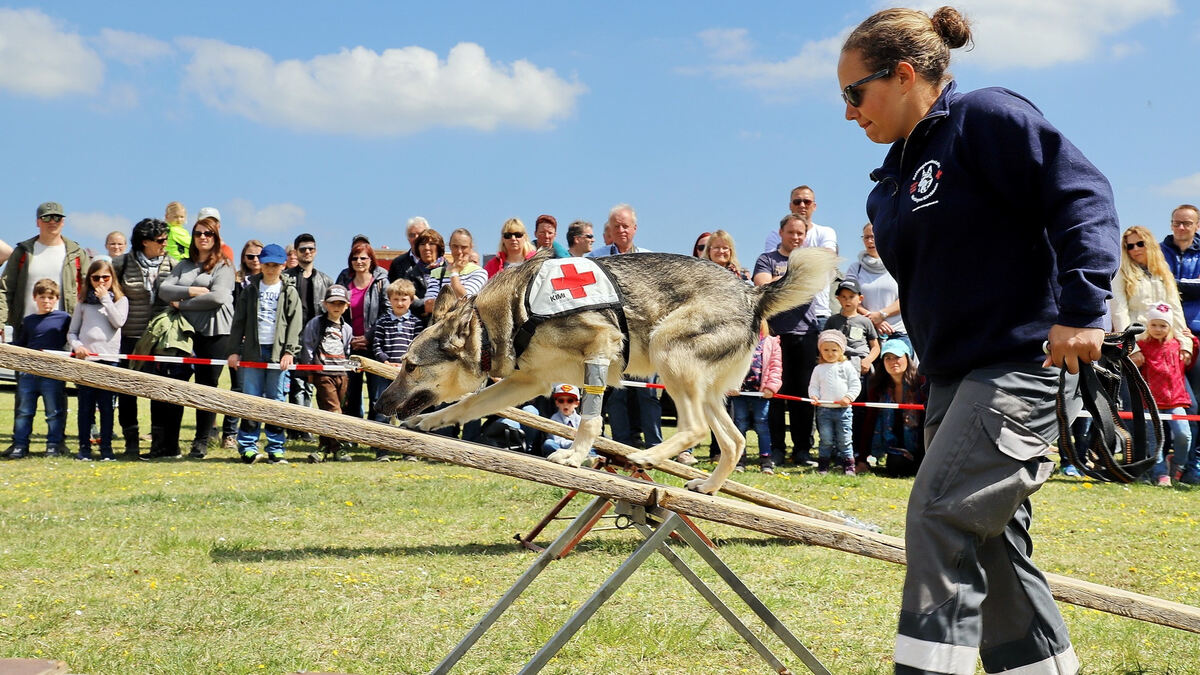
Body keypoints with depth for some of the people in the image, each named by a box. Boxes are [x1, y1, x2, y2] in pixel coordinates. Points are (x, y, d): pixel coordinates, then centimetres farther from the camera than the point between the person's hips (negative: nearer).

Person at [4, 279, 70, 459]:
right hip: (28, 372, 4)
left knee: (55, 412, 3)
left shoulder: (64, 319, 1)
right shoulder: (28, 321, 14)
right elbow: (18, 345, 19)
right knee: (23, 411, 8)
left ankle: (55, 445, 10)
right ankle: (20, 445, 14)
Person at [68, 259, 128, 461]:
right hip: (84, 359, 2)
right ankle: (84, 447, 8)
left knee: (106, 405, -1)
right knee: (85, 405, 3)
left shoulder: (120, 300, 10)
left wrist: (105, 299, -6)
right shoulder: (83, 302, 14)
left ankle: (106, 448, 3)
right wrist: (77, 345, -6)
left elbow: (118, 322, -8)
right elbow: (71, 331, 14)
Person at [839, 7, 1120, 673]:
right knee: (989, 543, 9)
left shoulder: (986, 118, -8)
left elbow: (1083, 196, -17)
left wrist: (1081, 307, -25)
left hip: (1022, 364, -9)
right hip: (954, 379, 9)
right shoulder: (892, 181, 16)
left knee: (940, 518, -18)